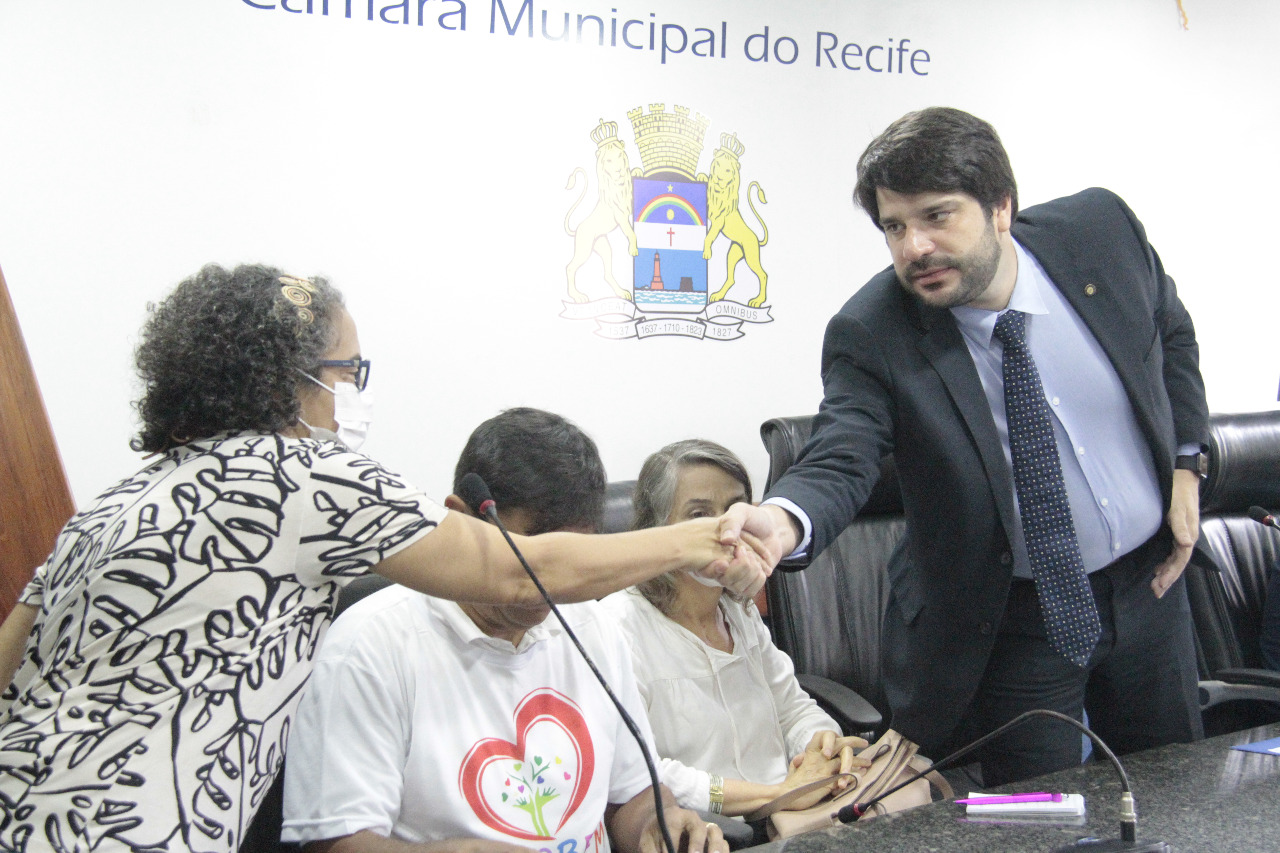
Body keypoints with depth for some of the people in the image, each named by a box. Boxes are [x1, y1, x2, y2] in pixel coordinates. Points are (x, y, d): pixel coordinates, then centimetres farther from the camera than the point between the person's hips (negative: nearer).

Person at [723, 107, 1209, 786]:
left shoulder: (1100, 227, -13)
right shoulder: (870, 335, -22)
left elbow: (1172, 333, 6)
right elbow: (840, 460, -33)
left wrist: (1187, 463, -2)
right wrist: (784, 519, -56)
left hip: (1148, 579, 4)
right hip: (1017, 617, -4)